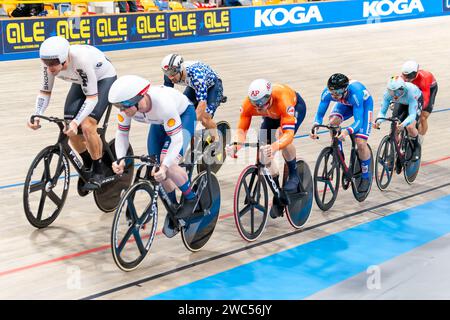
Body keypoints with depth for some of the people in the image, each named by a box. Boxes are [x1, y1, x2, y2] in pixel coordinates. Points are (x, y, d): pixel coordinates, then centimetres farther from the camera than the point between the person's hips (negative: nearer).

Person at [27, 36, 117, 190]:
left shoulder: (81, 59, -41)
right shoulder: (50, 63, -24)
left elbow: (92, 97, -36)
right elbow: (45, 92, -12)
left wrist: (76, 122, -47)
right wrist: (36, 116, -29)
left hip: (104, 79, -6)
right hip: (81, 81, 6)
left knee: (87, 126, -24)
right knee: (69, 129, -7)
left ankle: (98, 171, -2)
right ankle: (88, 165, 20)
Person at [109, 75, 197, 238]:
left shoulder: (163, 103, -43)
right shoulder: (128, 104, -28)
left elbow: (176, 139, -37)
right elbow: (122, 133, -16)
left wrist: (165, 166, -50)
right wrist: (120, 159, -33)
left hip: (183, 115, -6)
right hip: (159, 122, 6)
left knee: (168, 166, -25)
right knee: (157, 170, -2)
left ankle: (191, 198, 0)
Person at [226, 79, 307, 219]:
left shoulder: (282, 100, -46)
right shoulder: (249, 103, -34)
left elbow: (289, 133, -51)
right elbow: (241, 129, -29)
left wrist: (274, 147, -69)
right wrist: (236, 145, -51)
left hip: (296, 106, -4)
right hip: (272, 115, 5)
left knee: (283, 136, -34)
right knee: (264, 148, -9)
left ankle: (294, 175, -7)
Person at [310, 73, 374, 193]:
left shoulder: (355, 92, -44)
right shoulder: (328, 92, -32)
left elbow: (358, 121, -45)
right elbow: (320, 114, -25)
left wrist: (347, 131, -65)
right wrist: (315, 128, -46)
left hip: (364, 104, -4)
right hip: (345, 104, 4)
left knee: (361, 143, -15)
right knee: (333, 122, -27)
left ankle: (366, 176, 7)